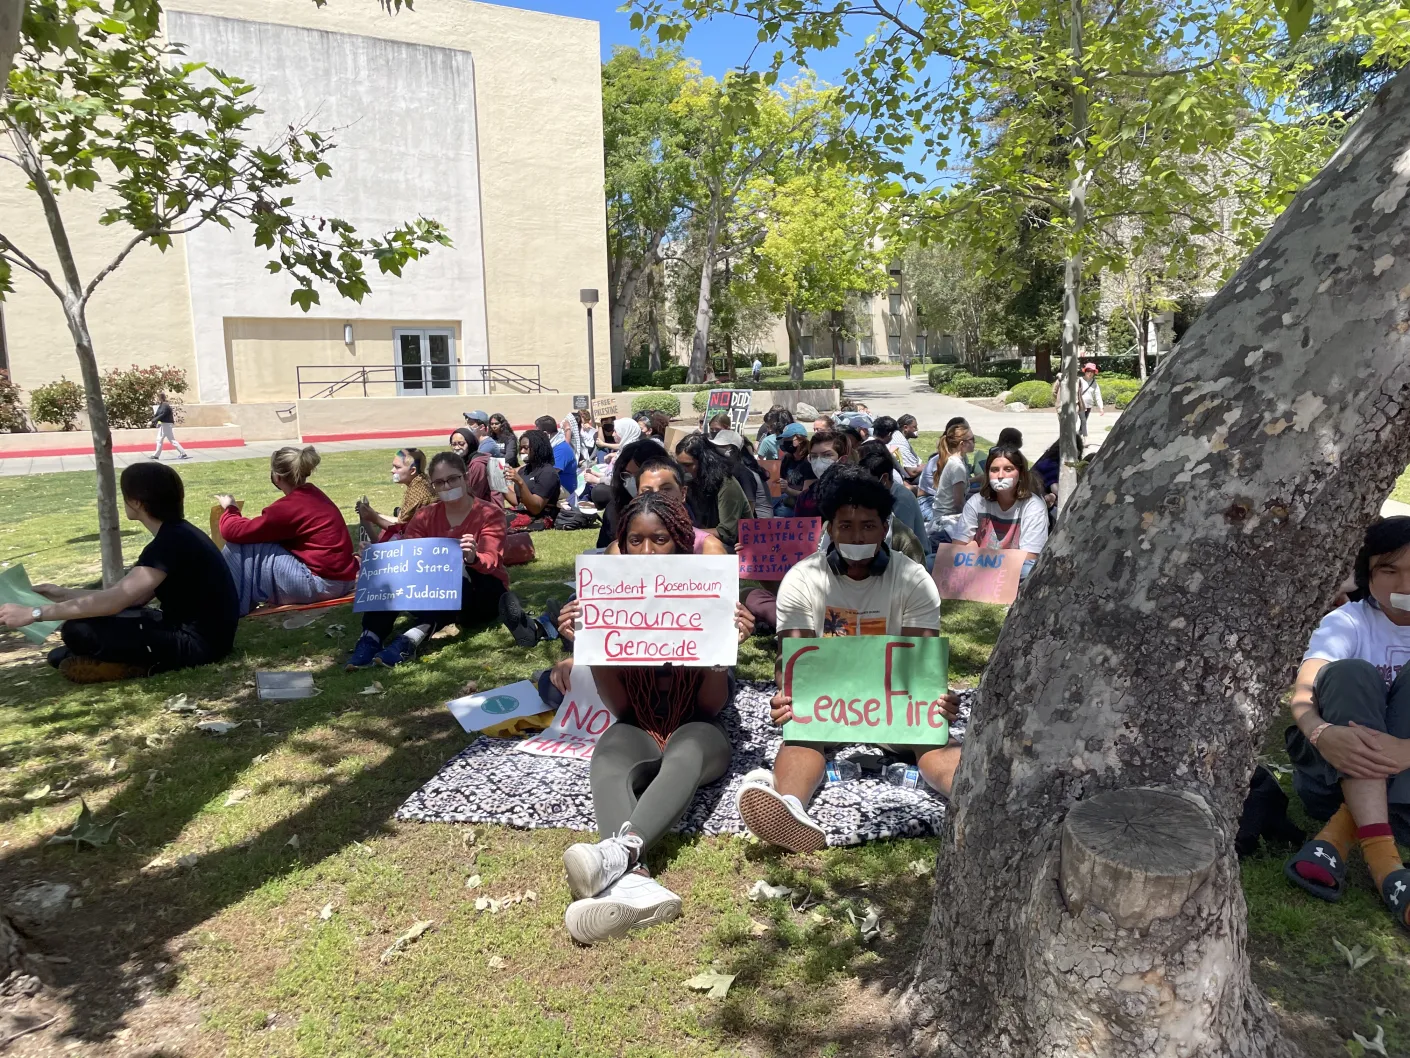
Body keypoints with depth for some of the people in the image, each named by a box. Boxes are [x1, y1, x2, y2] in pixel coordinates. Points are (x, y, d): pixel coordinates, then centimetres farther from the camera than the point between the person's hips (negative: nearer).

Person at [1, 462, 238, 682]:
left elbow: (115, 600, -25)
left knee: (79, 631, -15)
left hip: (197, 641, -10)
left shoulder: (172, 541, -21)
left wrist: (34, 613, -19)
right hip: (186, 627, 10)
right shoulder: (176, 534, 9)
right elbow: (130, 597, 14)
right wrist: (65, 594, 13)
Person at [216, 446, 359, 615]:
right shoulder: (313, 495, 9)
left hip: (322, 583, -9)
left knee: (241, 547, -4)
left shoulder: (289, 507, -18)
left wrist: (229, 508, 6)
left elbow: (235, 531, -14)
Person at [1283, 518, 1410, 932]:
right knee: (1351, 674, -27)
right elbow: (1303, 692, -23)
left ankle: (1339, 838, -32)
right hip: (1331, 766, -1)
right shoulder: (1348, 622, -4)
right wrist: (1322, 734, -46)